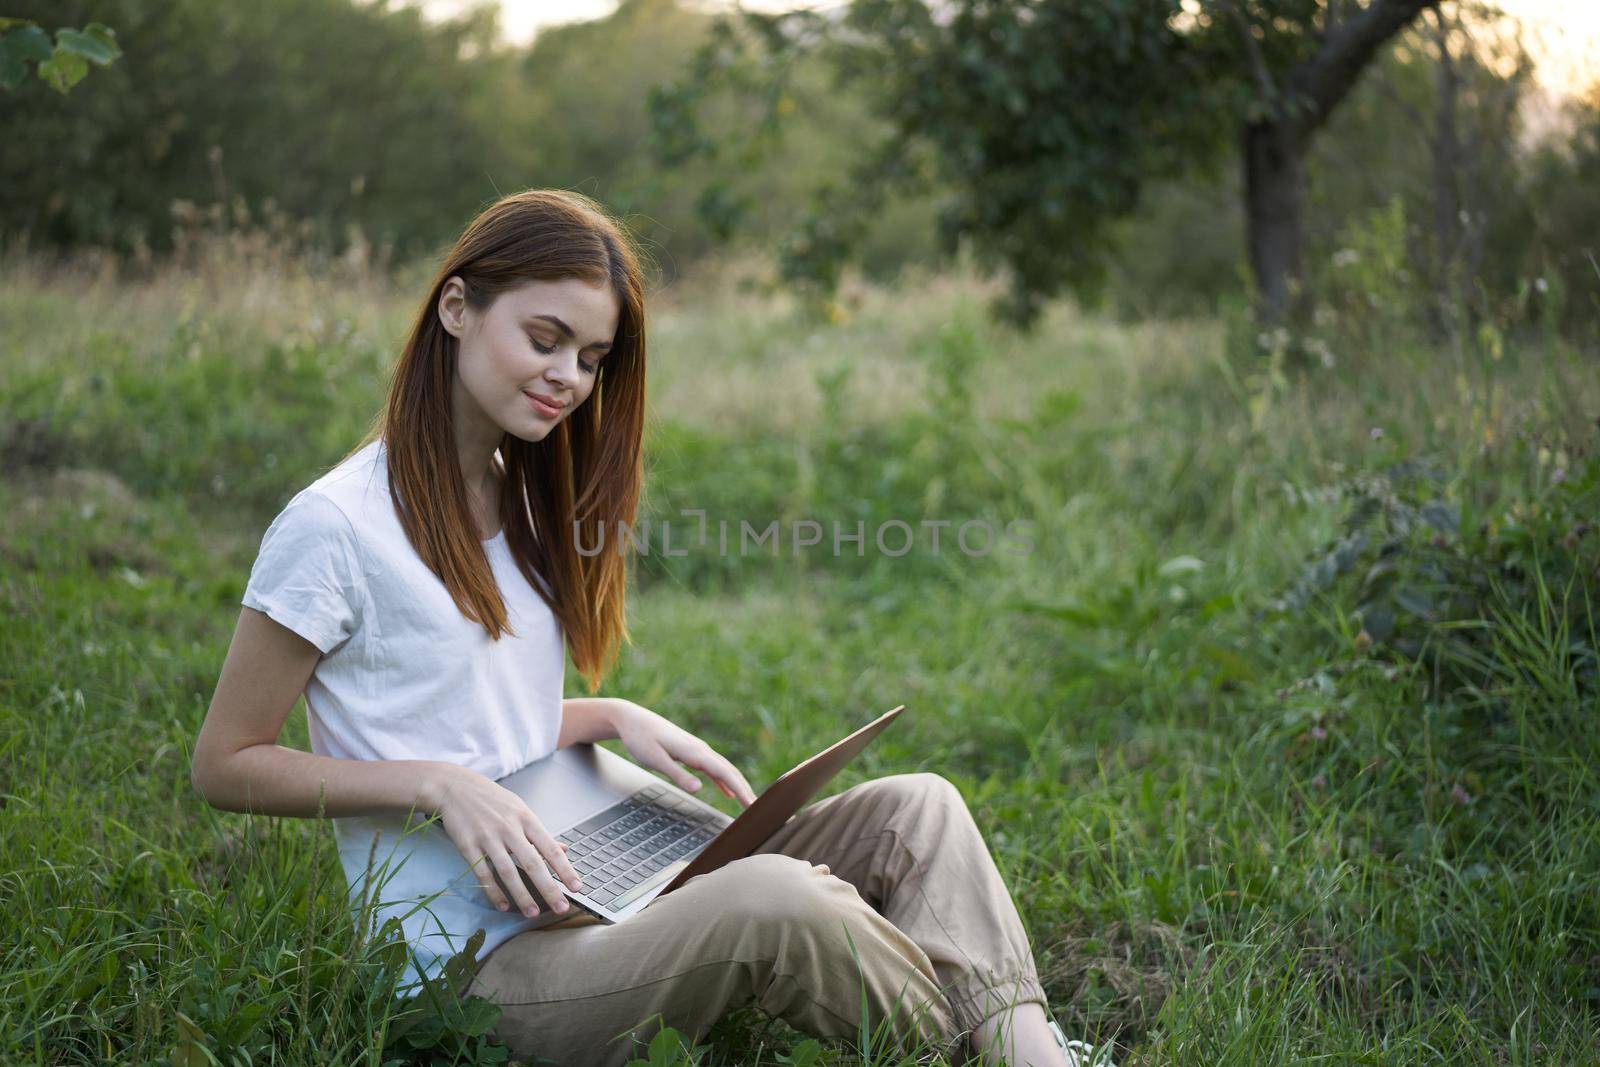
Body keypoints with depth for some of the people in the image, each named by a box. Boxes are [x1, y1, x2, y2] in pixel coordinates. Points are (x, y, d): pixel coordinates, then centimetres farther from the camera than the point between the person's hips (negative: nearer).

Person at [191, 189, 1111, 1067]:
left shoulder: (527, 505, 15)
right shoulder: (335, 526, -9)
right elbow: (226, 765, -6)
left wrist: (611, 720, 2)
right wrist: (439, 785, -17)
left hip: (581, 899, 8)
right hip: (474, 968, -8)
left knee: (916, 811, -7)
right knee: (771, 900, -33)